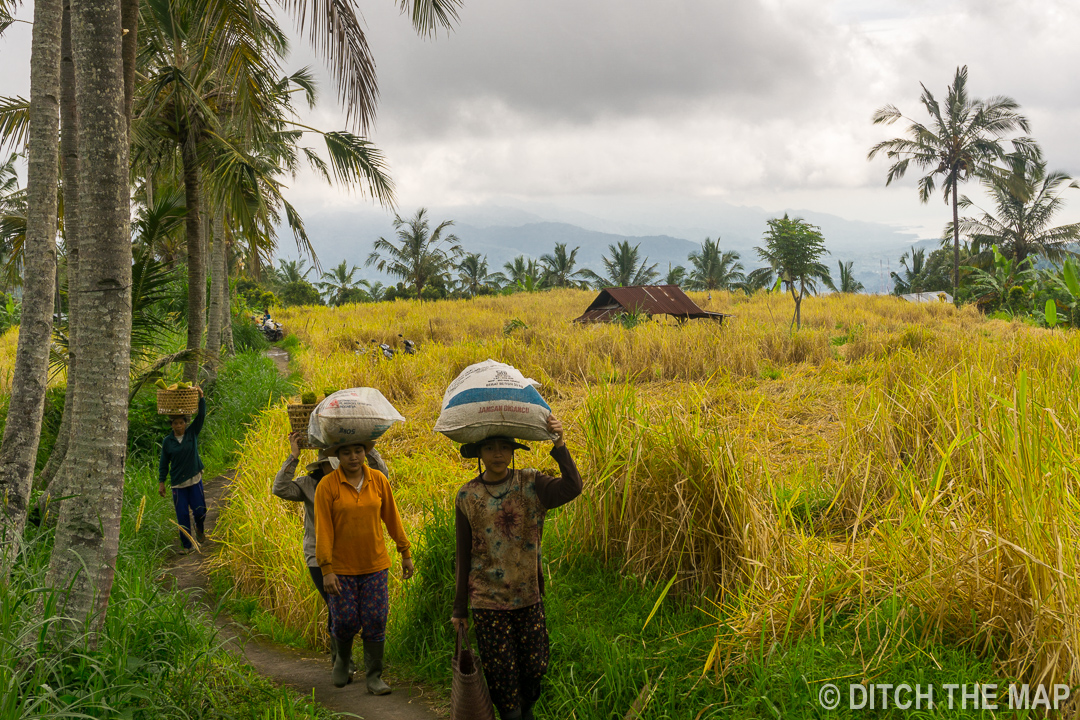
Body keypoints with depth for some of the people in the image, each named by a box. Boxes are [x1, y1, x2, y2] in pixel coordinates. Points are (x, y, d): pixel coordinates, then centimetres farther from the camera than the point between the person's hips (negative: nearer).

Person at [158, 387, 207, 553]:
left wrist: (201, 397, -23)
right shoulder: (167, 441, 0)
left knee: (199, 511, -1)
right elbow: (164, 463, 6)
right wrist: (161, 482, 3)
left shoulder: (192, 433, 1)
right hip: (178, 483, 0)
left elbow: (201, 415, -10)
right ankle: (186, 545, 9)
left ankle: (199, 529, 32)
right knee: (182, 516, -1)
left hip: (194, 479, 0)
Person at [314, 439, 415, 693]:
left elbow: (392, 517, 7)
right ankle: (342, 659, 33)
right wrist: (326, 570, -14)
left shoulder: (378, 480, -2)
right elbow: (323, 530, -11)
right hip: (342, 567, -2)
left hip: (375, 565, 2)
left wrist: (405, 552, 9)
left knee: (375, 622, 0)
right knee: (346, 622, 2)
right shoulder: (327, 486, -10)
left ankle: (374, 677, 11)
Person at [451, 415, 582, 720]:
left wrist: (559, 445, -33)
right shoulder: (467, 496, -1)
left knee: (535, 666, 8)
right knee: (501, 672, 2)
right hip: (488, 601, -1)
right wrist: (459, 609, 6)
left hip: (529, 597, 1)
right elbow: (463, 557, 3)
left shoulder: (530, 484, -2)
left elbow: (572, 488, -22)